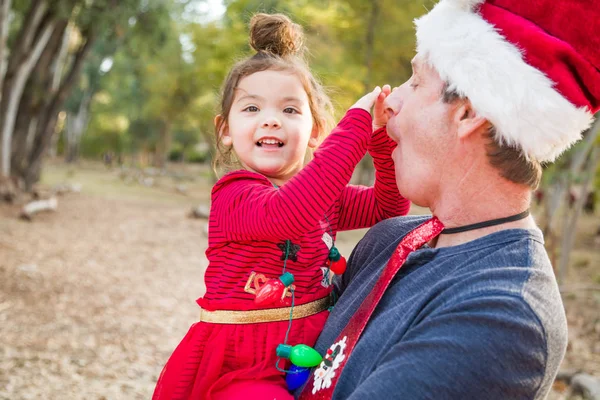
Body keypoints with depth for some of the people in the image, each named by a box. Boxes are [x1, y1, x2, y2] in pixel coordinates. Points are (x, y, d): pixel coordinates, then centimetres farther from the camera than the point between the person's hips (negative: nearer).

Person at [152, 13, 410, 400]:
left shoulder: (326, 197, 9)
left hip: (309, 354, 8)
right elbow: (287, 214, -33)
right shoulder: (233, 194, -13)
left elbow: (389, 206, 12)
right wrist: (355, 125, -31)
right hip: (242, 368, -7)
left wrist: (383, 139, -5)